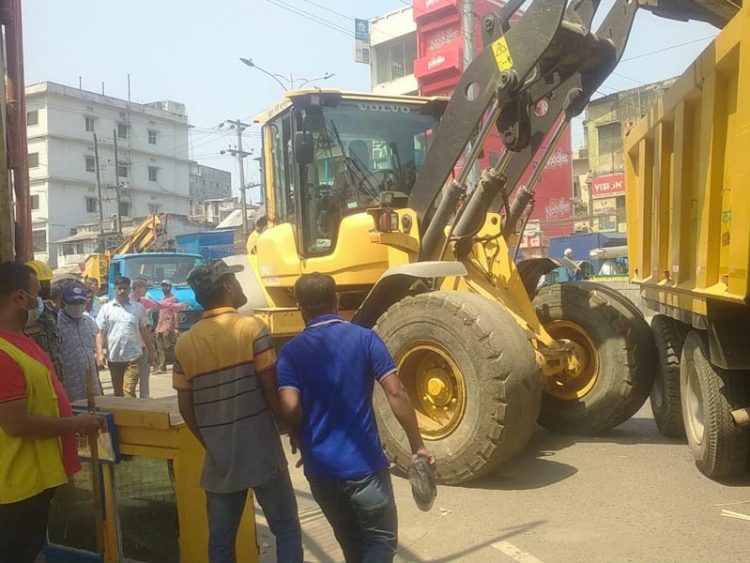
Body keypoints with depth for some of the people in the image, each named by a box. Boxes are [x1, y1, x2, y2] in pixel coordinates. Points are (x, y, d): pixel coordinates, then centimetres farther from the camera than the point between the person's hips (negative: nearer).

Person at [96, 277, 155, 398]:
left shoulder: (138, 308, 5)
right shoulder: (106, 308, 5)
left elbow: (144, 330, 12)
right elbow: (101, 333, 2)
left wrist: (151, 351, 13)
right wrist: (100, 353, -8)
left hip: (133, 356, -2)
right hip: (114, 357, 2)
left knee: (129, 392, -10)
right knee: (118, 393, 13)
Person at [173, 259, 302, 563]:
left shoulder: (185, 342, 3)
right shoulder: (252, 328, -11)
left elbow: (185, 406, 6)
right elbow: (271, 389, -11)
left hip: (219, 457, 5)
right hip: (261, 450, -4)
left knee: (220, 538, 14)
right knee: (286, 529, 9)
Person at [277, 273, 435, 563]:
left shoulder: (291, 351, -3)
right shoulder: (364, 338, -5)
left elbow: (290, 408, -16)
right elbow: (396, 392, -12)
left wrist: (305, 434, 6)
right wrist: (418, 446, -4)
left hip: (320, 467, 3)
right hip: (364, 463, -3)